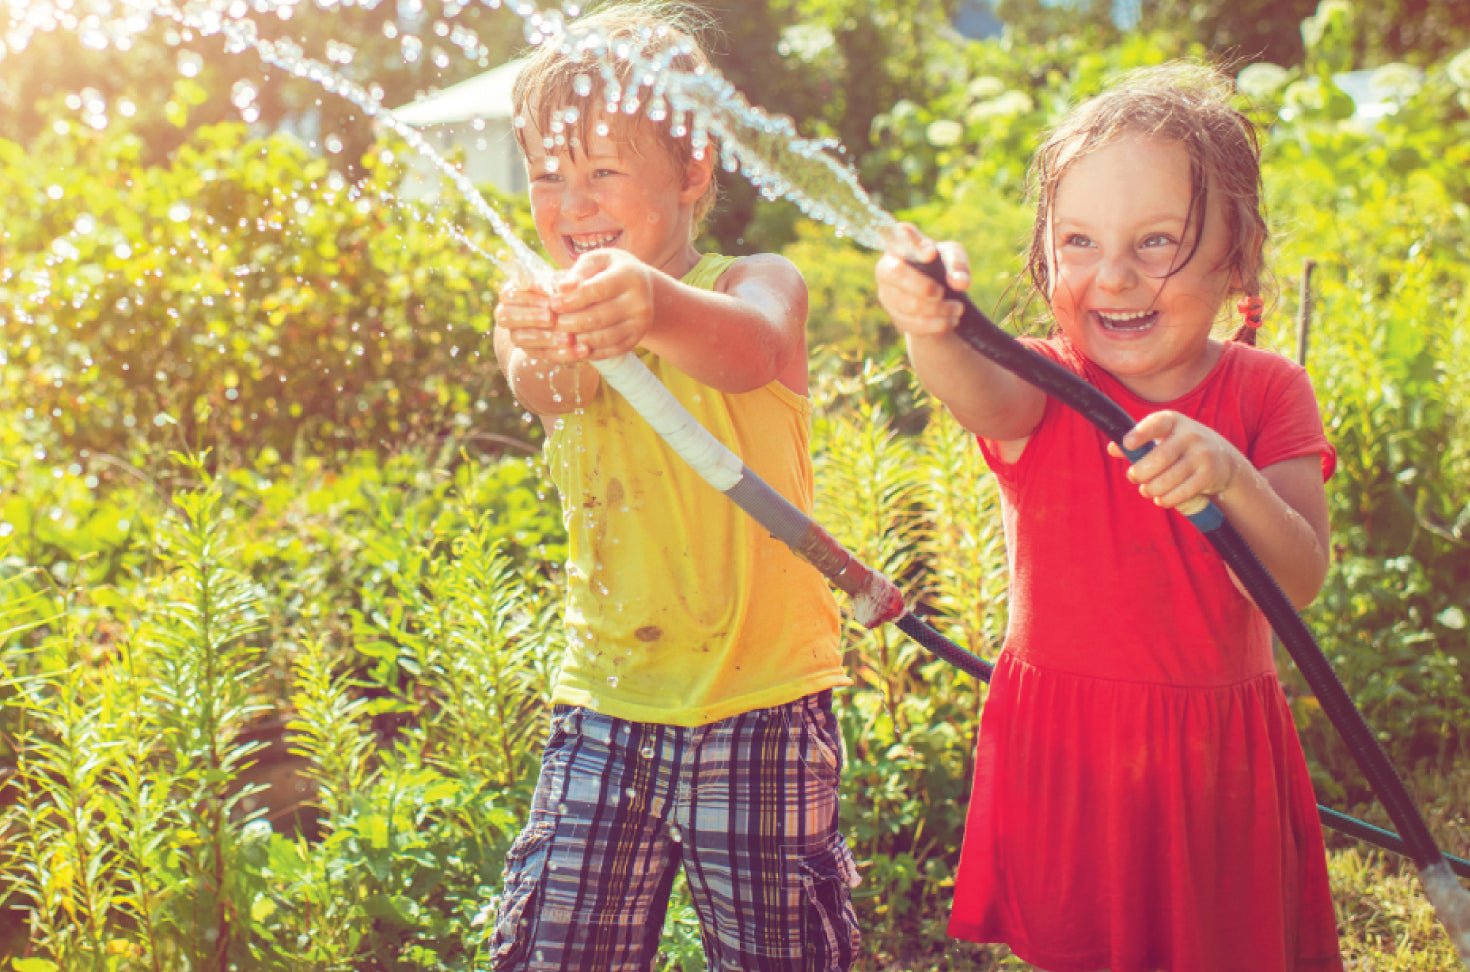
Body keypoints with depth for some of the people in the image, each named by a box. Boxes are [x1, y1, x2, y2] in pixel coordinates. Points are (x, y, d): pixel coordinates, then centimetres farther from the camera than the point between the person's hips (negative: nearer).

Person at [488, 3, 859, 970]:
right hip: (605, 708, 2)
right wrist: (541, 350, -48)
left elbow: (751, 353, -29)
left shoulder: (758, 282, -4)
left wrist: (660, 309, -53)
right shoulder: (547, 313, 2)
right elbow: (548, 390, -22)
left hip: (765, 710, -2)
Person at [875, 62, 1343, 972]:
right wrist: (933, 329, -56)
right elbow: (983, 396, -33)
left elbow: (1301, 581, -12)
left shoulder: (1267, 392, -3)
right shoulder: (1049, 385, -7)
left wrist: (1229, 479, -32)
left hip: (1218, 756, 1)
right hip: (1063, 745, -1)